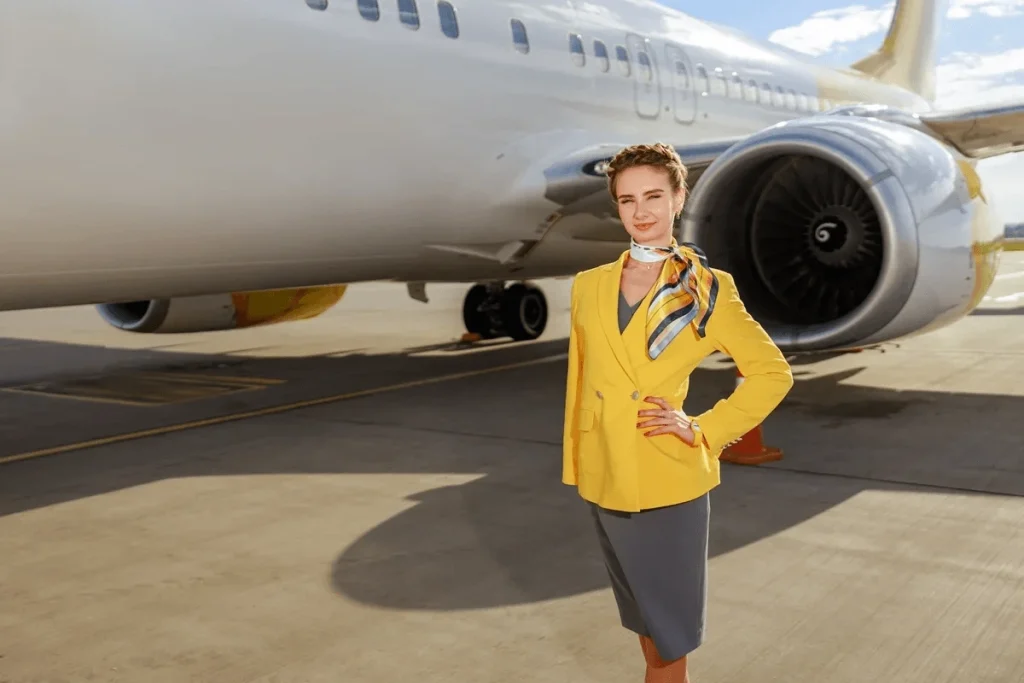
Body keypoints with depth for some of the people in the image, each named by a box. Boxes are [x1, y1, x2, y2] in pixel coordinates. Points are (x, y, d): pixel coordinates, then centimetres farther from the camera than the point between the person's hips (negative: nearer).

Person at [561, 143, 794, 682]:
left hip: (669, 476, -4)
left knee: (665, 603, 8)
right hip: (605, 474, 4)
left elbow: (772, 373, -3)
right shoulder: (589, 286, 4)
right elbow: (579, 380, 10)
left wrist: (703, 430, -10)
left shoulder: (708, 288, -7)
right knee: (640, 602, 19)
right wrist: (575, 462, 10)